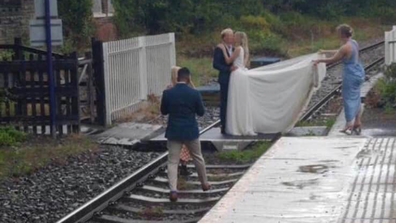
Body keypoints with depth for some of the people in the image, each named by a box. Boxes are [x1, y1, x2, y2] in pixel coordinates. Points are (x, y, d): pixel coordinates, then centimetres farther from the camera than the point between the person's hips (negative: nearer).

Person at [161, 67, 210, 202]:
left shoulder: (168, 93, -9)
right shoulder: (194, 94, -11)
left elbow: (163, 111, 3)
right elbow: (201, 112, -1)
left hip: (174, 131, 0)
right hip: (191, 131, 0)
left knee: (172, 161, 3)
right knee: (198, 158, 20)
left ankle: (173, 190, -10)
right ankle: (204, 183, 35)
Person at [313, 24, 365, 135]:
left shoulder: (345, 47, -21)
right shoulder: (354, 43, 5)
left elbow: (332, 60, -12)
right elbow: (339, 52, 21)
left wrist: (319, 60, 2)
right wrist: (326, 51, 29)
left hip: (351, 75, -9)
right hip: (358, 73, 9)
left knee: (349, 99, 3)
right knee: (356, 99, 18)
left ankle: (349, 126, 10)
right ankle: (358, 124, 26)